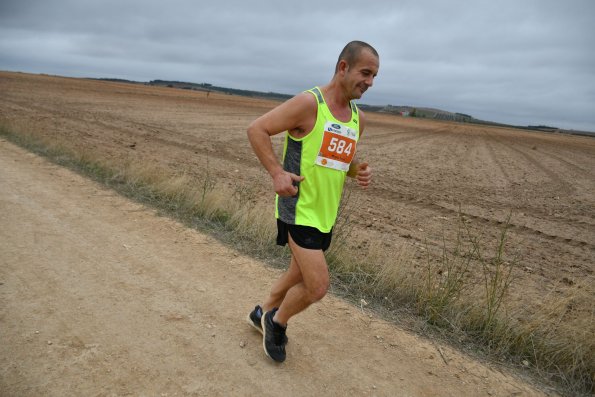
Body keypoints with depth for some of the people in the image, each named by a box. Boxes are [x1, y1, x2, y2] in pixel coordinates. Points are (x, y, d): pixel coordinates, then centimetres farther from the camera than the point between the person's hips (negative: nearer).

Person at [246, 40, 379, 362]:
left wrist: (360, 171, -1)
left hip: (326, 212, 8)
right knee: (318, 287, -10)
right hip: (299, 209, -8)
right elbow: (256, 129, -12)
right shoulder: (309, 103, -15)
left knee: (300, 275, 21)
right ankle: (277, 321, 21)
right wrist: (276, 172, -22)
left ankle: (263, 314, 47)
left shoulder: (358, 118, 8)